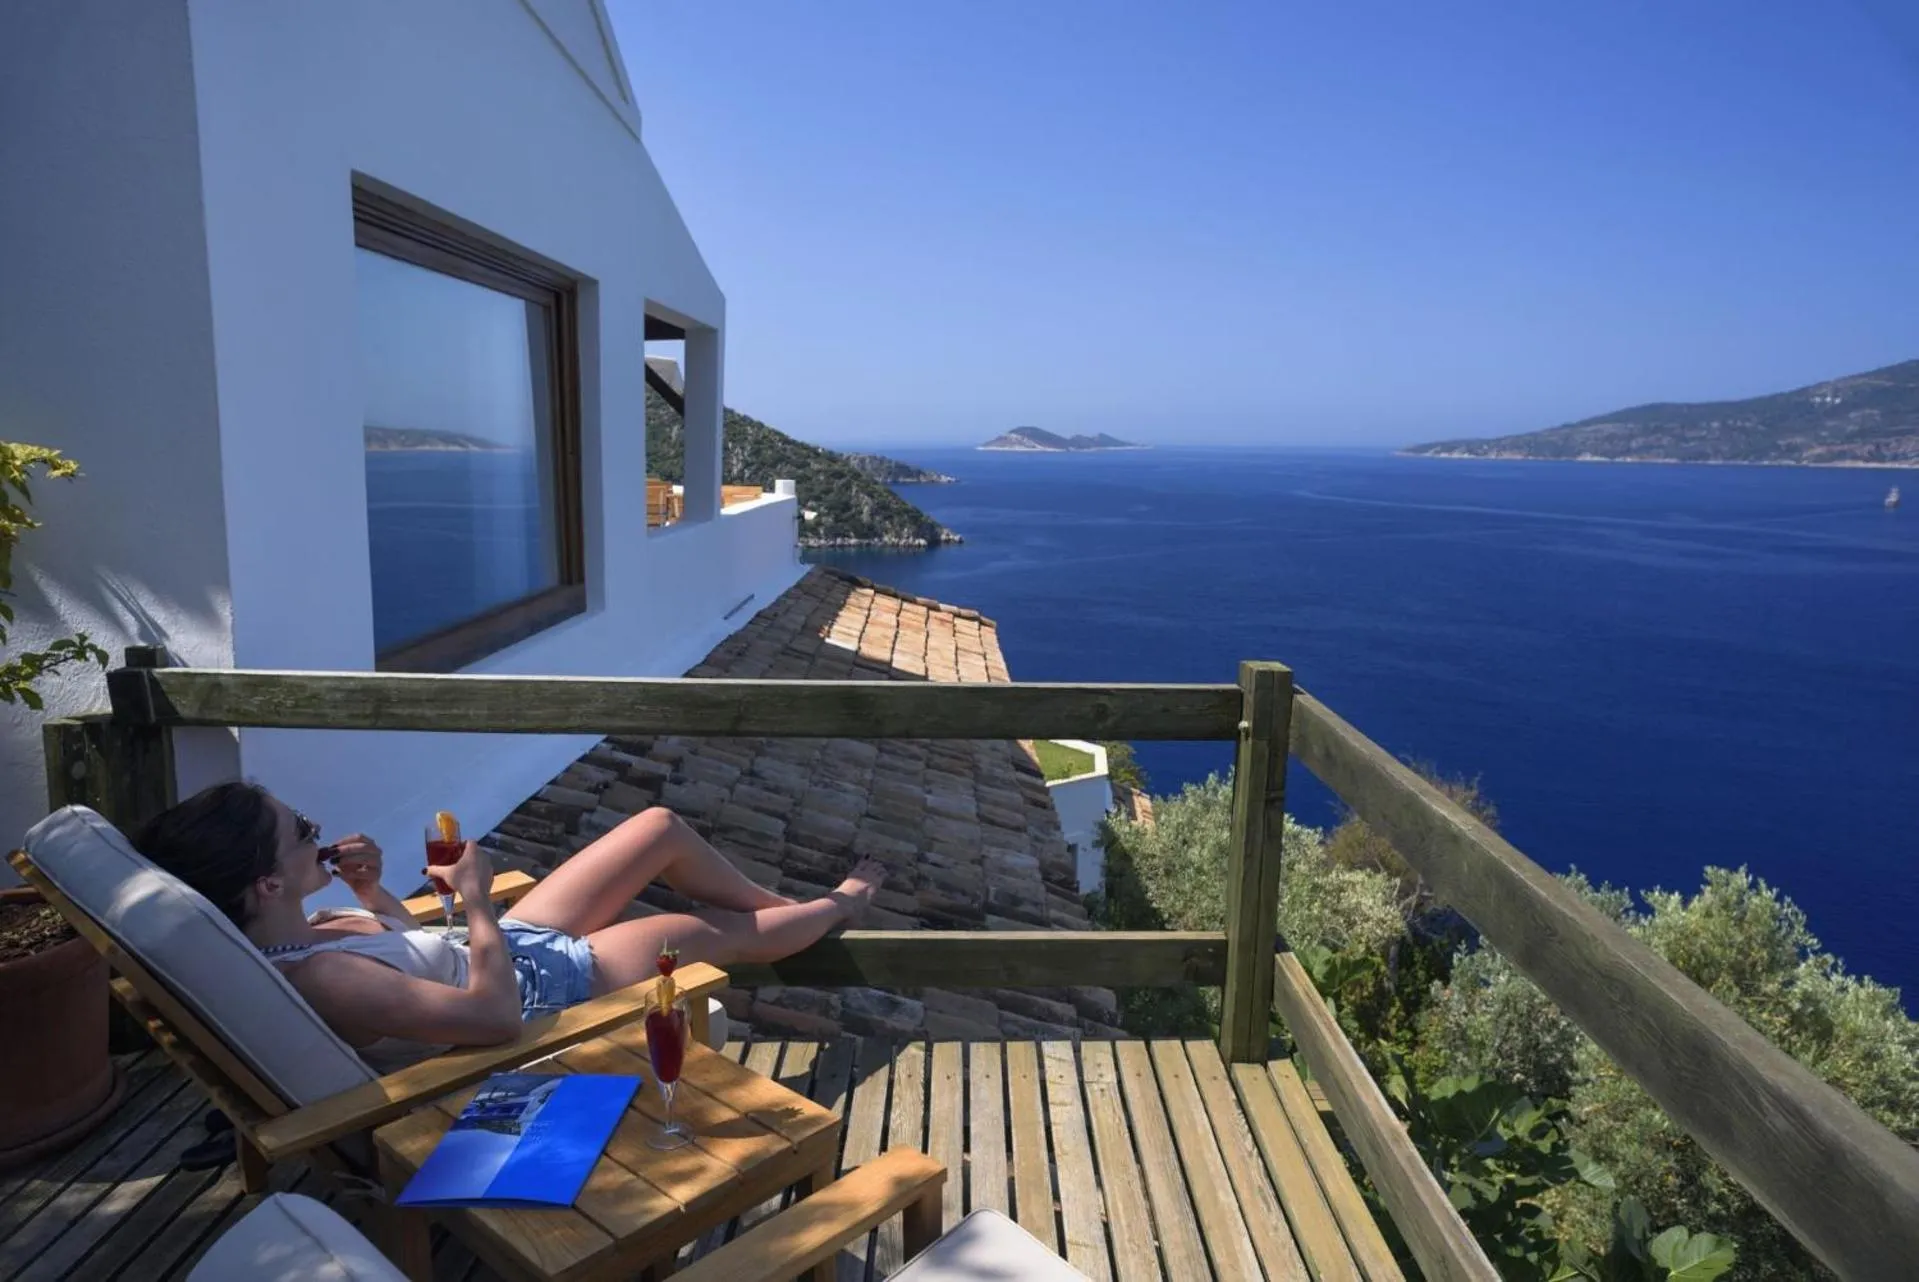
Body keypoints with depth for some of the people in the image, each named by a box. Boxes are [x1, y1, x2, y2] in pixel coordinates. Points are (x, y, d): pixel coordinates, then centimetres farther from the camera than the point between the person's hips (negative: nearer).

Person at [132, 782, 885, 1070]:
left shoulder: (290, 935, -8)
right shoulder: (316, 979, -37)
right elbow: (496, 1015, -39)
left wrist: (368, 889, -9)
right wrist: (477, 898, -27)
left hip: (510, 950, 8)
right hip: (531, 994, -8)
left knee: (663, 828, 9)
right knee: (719, 931, 6)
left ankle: (795, 905, 32)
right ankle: (836, 907, 37)